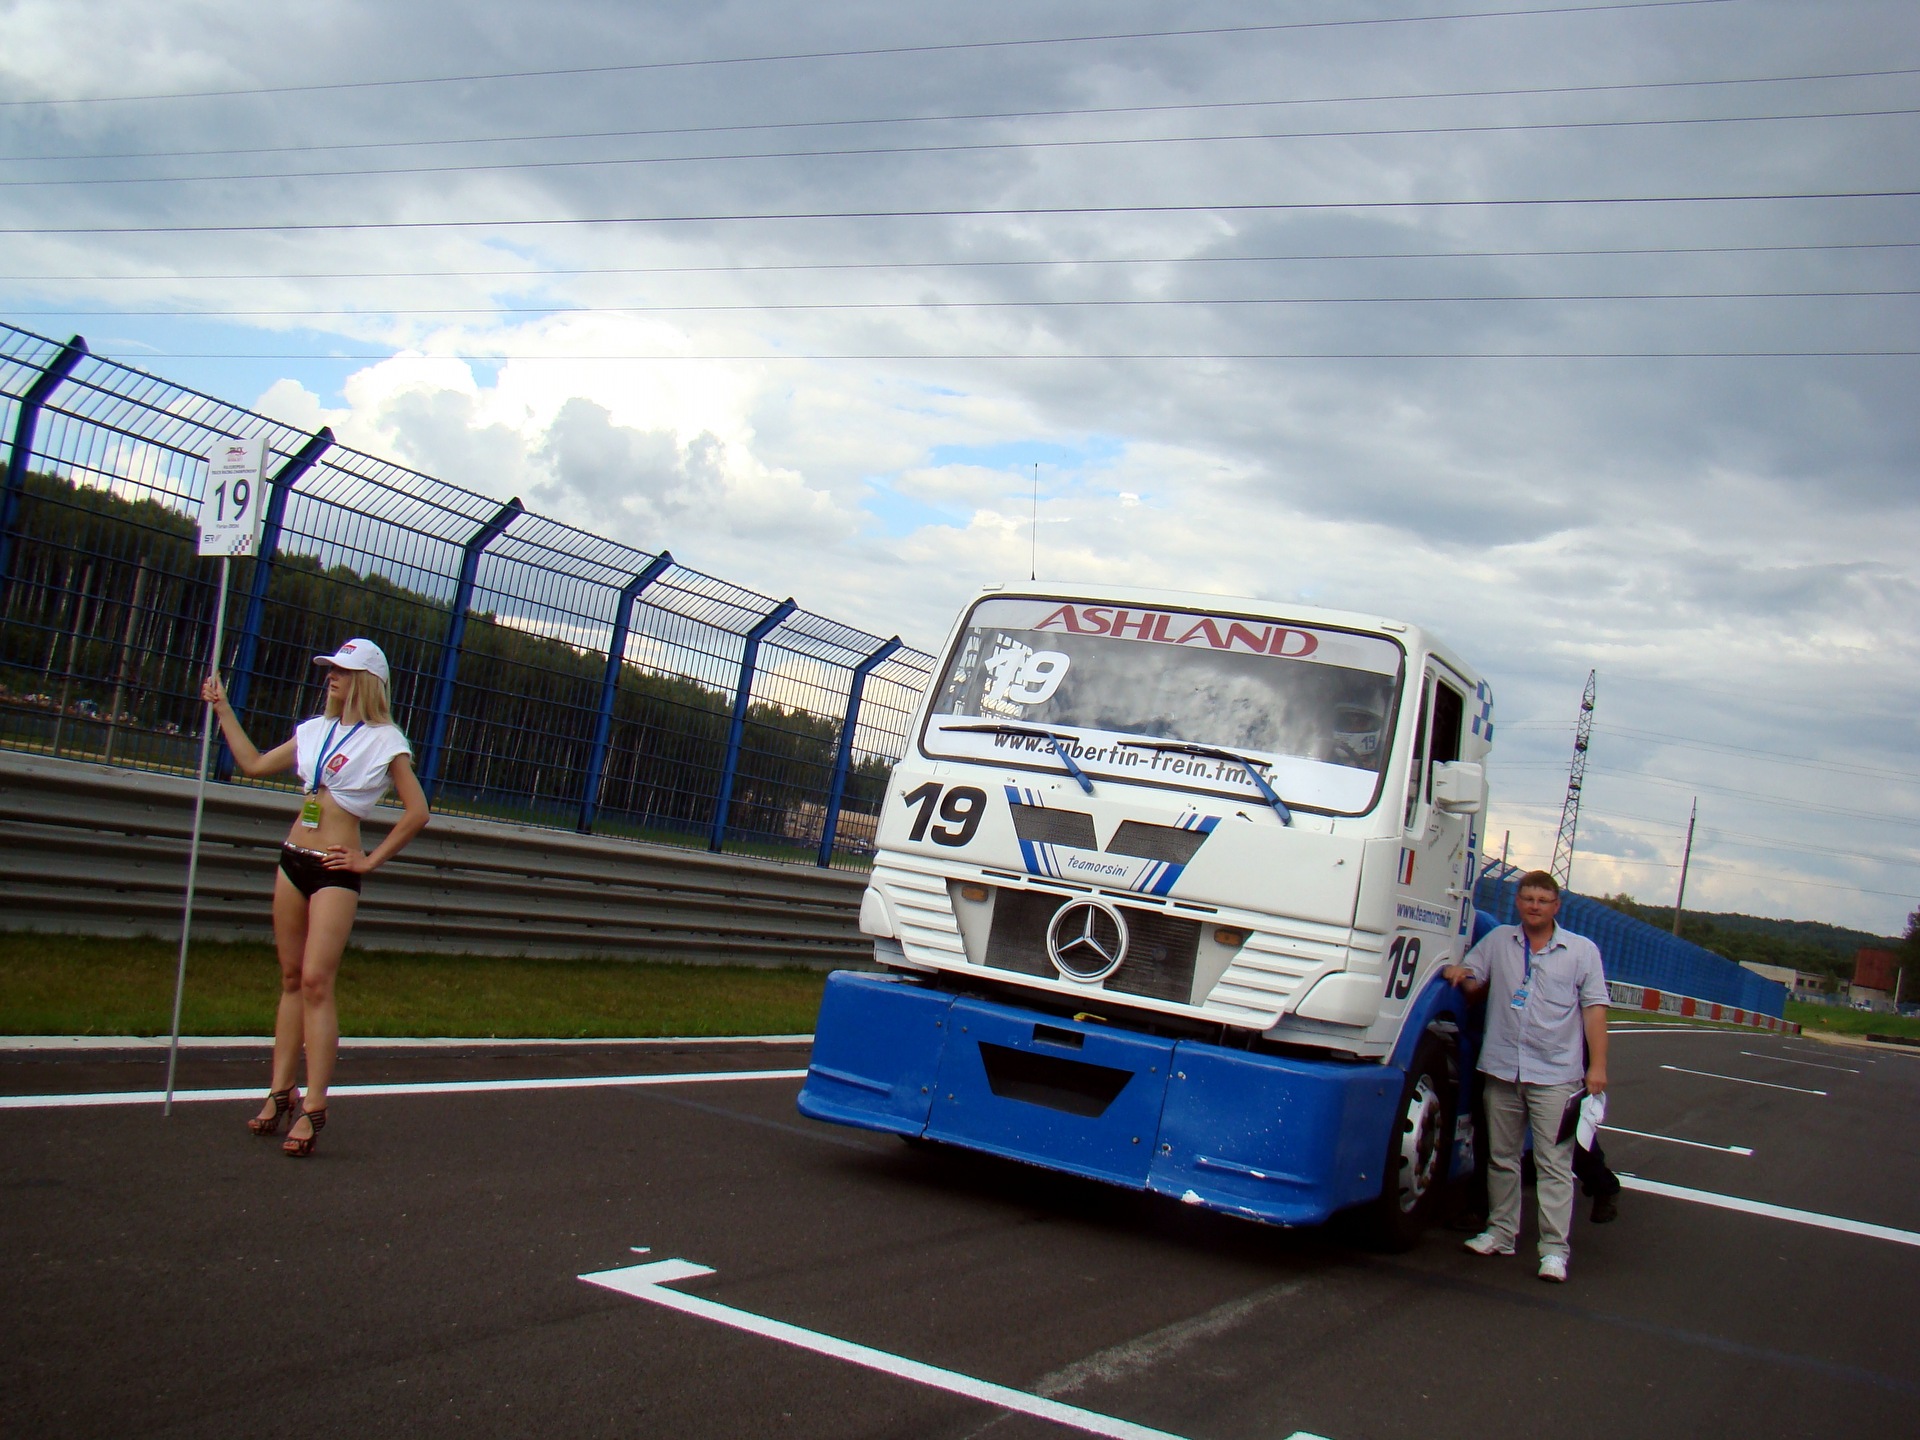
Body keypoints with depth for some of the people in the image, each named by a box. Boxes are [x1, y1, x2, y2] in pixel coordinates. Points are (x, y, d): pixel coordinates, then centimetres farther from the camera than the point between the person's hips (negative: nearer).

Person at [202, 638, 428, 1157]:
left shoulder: (385, 741, -5)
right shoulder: (315, 730, 14)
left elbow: (416, 812, -5)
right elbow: (254, 764, 22)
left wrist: (371, 860, -6)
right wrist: (223, 710, 21)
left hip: (334, 870, -6)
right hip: (293, 860, 6)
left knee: (315, 981, -12)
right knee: (292, 980, 9)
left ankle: (313, 1106, -8)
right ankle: (281, 1092, 15)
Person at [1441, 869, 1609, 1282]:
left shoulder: (1582, 950, 5)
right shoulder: (1498, 941, 13)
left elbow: (1594, 1009, 1)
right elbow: (1472, 982, 16)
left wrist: (1597, 1066, -7)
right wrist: (1457, 973, -10)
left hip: (1555, 1075, -3)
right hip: (1501, 1070, 3)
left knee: (1554, 1164, -6)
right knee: (1501, 1158, 11)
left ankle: (1554, 1248, -5)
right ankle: (1501, 1232, 22)